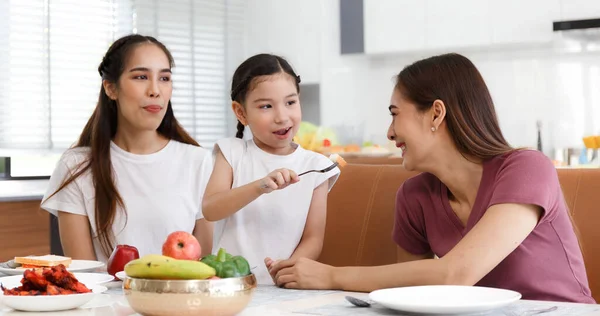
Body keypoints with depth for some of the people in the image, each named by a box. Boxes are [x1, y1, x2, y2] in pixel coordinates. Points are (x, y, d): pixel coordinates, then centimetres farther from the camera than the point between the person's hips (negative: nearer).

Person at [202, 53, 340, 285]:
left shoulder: (315, 166, 5)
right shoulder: (232, 152, 6)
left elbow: (313, 239, 3)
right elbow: (209, 210, -7)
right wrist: (260, 186, -22)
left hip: (280, 289, 0)